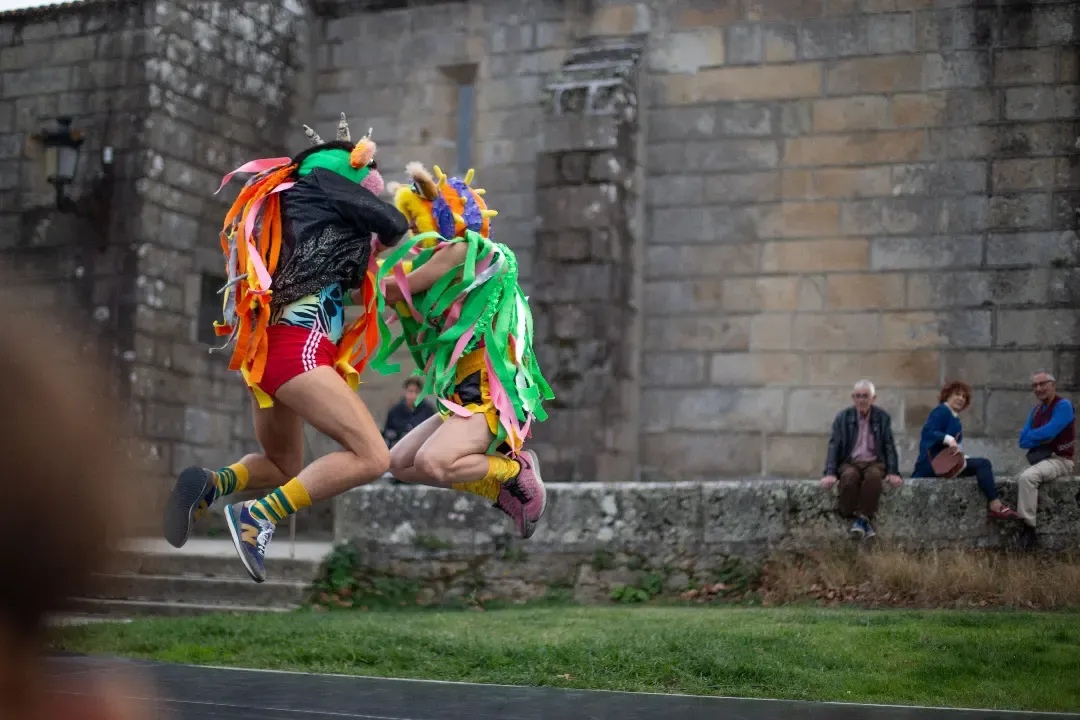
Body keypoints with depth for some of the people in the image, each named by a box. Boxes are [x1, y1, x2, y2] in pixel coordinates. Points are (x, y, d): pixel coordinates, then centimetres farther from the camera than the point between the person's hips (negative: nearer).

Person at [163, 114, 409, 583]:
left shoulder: (278, 201, 26)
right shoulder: (319, 183, 3)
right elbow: (395, 228, 1)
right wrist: (379, 241, 21)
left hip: (264, 350, 9)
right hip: (297, 346, -9)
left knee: (284, 467, 27)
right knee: (372, 457, -16)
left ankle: (208, 486, 0)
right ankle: (255, 517, -20)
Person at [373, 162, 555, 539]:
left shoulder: (463, 249, -10)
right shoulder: (451, 269, 18)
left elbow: (391, 291, -8)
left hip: (490, 398, -10)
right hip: (463, 398, 10)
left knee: (432, 463, -29)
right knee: (400, 464, 12)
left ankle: (516, 471, -4)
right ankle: (502, 491, 12)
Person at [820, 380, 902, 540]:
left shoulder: (883, 417, 6)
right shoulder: (843, 417, 4)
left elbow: (890, 446, 5)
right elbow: (834, 445, -1)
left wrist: (893, 472, -10)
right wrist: (830, 473, -14)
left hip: (874, 462, 0)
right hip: (850, 462, 0)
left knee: (874, 476, -36)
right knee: (849, 476, -36)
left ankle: (862, 518, -31)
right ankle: (863, 521, -29)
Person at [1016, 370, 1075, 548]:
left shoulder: (1063, 406, -8)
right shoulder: (1036, 410, 15)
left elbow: (1048, 433, -20)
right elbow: (1023, 441, 11)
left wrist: (1031, 436, 0)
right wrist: (1040, 438, -8)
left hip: (1059, 460, -8)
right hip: (1040, 460, 8)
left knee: (1026, 477, -30)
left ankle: (1029, 528, -29)